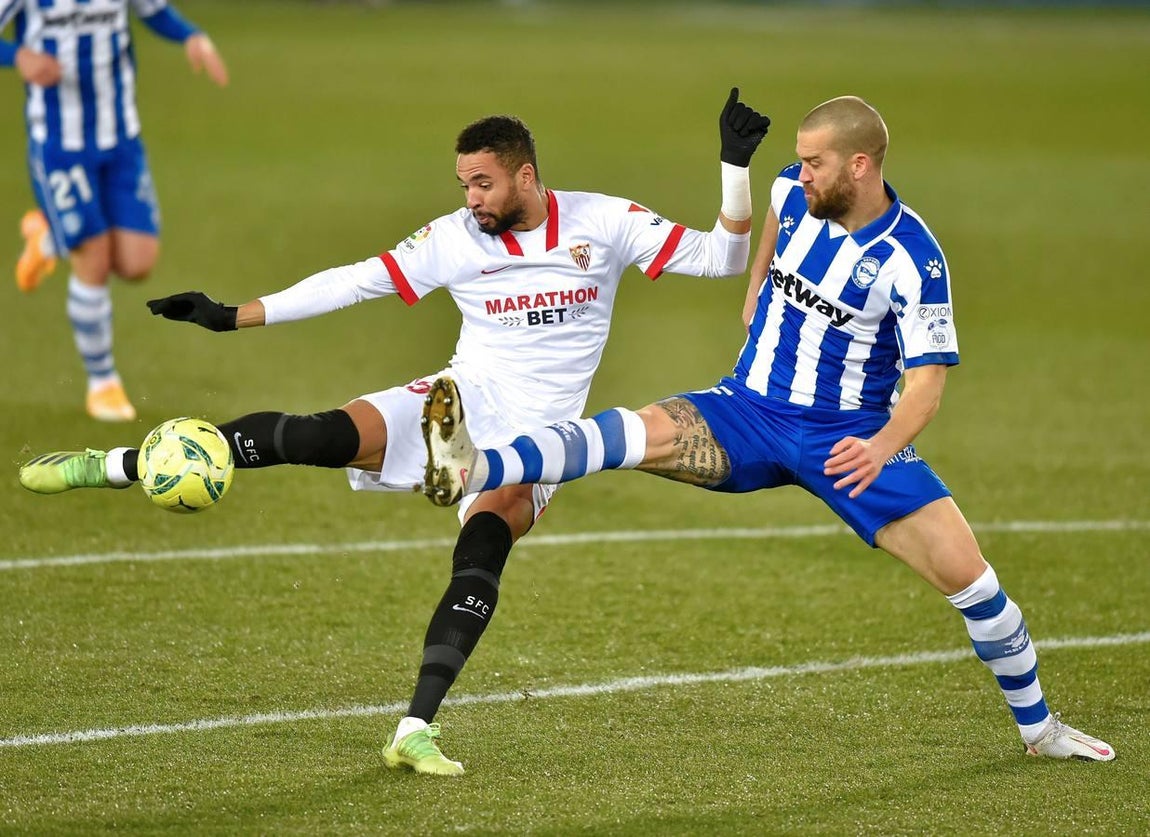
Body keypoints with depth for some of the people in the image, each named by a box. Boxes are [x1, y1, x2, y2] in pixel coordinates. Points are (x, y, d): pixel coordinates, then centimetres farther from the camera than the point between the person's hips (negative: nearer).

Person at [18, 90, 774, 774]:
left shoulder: (603, 222, -4)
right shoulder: (455, 239, -1)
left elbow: (722, 258, -3)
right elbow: (355, 281, 1)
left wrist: (736, 167, -18)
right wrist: (233, 316, -2)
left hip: (534, 441, -1)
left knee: (481, 554, -31)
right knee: (322, 436, -24)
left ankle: (417, 729, -31)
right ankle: (109, 465, -21)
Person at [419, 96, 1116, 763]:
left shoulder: (913, 261, -18)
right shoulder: (795, 192, -4)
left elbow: (926, 381, -20)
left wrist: (883, 445, -38)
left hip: (851, 437, -3)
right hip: (750, 409, 3)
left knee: (965, 572, -12)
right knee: (646, 431, -26)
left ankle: (1040, 729, 9)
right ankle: (472, 472, -48)